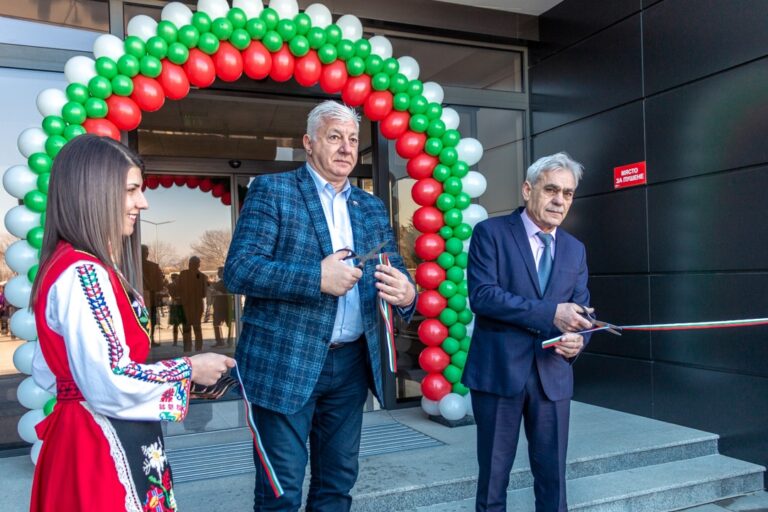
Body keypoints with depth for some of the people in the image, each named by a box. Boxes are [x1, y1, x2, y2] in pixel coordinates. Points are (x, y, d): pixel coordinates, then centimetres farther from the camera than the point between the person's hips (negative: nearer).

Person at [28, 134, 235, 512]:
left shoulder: (72, 266, 10)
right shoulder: (83, 273, -22)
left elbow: (49, 372, 16)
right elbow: (108, 383, -28)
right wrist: (189, 369, -15)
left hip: (92, 436, 10)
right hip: (105, 447, -10)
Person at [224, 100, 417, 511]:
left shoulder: (372, 208, 12)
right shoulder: (271, 190, -4)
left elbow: (396, 271, 10)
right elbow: (238, 270, -13)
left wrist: (405, 294, -15)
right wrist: (316, 276, -23)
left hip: (352, 364, 5)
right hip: (286, 363, -5)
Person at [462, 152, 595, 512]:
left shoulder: (575, 250, 12)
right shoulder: (490, 233, -5)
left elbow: (581, 309, 11)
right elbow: (481, 295, -17)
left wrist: (578, 339, -13)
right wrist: (551, 313, -22)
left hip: (553, 375, 4)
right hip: (499, 370, -4)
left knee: (553, 476, 12)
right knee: (493, 475, 9)